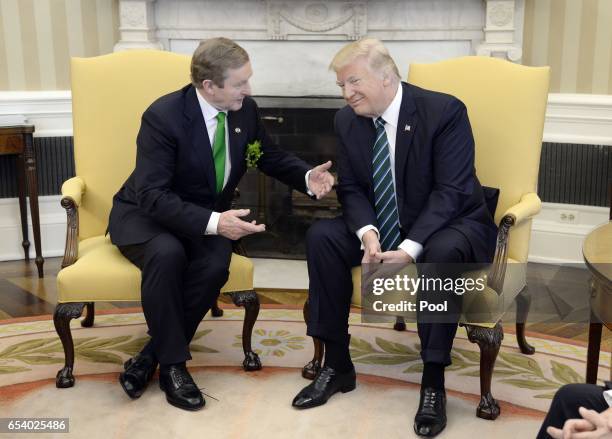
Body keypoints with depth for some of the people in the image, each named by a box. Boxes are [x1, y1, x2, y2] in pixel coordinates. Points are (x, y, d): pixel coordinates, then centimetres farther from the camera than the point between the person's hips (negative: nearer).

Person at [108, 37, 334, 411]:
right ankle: (172, 361, -20)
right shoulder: (163, 116, -25)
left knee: (216, 264, -29)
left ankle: (153, 355, -13)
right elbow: (153, 196, -28)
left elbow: (272, 157, 10)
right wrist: (212, 222, -40)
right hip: (146, 213, -4)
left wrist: (308, 176, -11)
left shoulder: (245, 110, -7)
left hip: (208, 218, 4)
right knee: (167, 253, -38)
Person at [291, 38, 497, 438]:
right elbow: (351, 188, -1)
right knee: (321, 236, -17)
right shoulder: (347, 120, -2)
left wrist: (409, 249, -32)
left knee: (444, 252, -38)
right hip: (384, 226, 5)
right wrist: (368, 233, -22)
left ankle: (433, 382, -22)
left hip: (450, 225, -5)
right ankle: (337, 364, -7)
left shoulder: (445, 111, -18)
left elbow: (450, 192, -22)